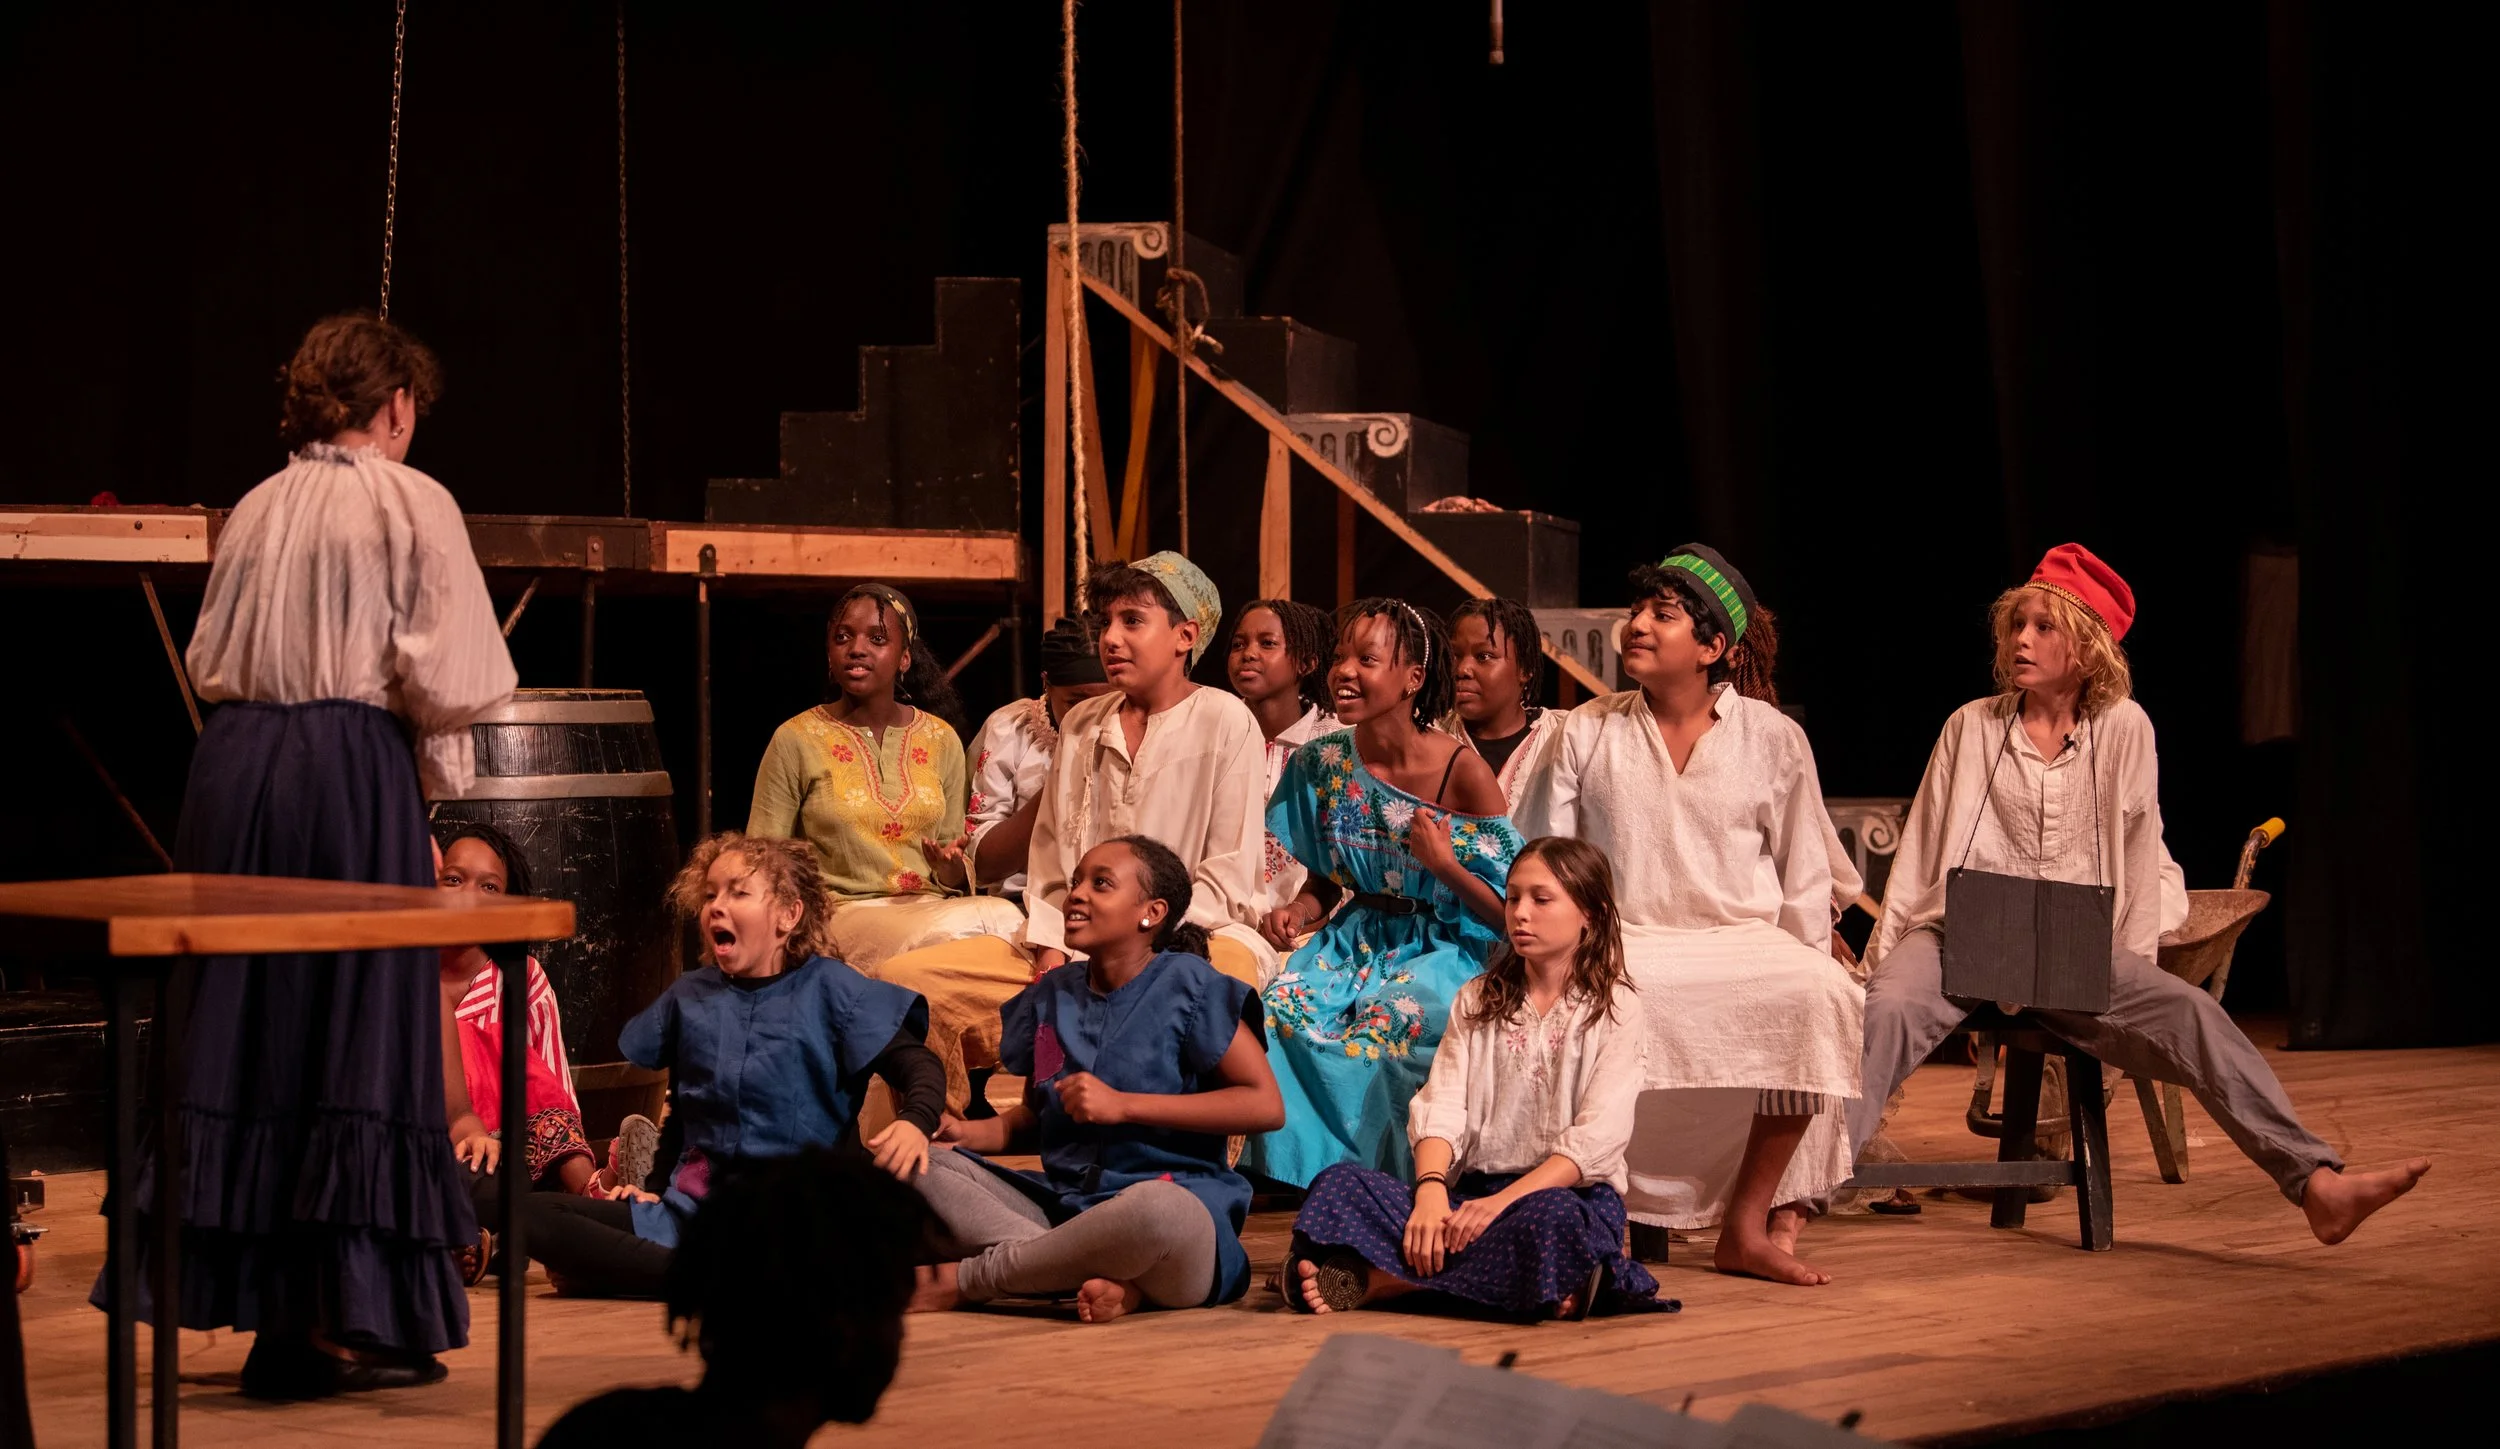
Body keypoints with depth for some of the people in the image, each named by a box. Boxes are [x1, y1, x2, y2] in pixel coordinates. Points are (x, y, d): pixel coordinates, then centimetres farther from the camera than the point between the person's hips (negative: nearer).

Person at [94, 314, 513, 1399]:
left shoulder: (256, 508, 12)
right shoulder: (410, 501, -3)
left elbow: (209, 658, 15)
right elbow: (448, 675, -9)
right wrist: (441, 768, 7)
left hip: (234, 763, 5)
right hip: (354, 767, -5)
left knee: (243, 1028, 9)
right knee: (357, 1034, -1)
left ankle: (246, 1292, 11)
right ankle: (347, 1315, -3)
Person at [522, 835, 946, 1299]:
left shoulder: (828, 988, 2)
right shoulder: (690, 996, 14)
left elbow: (920, 1068, -4)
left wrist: (914, 1122, -25)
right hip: (693, 1205, 4)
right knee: (529, 1215, -15)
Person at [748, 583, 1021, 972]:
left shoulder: (941, 739, 13)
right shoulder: (795, 740, 3)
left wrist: (952, 871, -6)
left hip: (929, 906, 4)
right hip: (843, 912, -4)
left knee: (1005, 916, -31)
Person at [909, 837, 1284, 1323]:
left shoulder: (1185, 984, -3)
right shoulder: (1053, 995, 13)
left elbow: (1266, 1105, -10)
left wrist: (1121, 1105, -12)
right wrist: (971, 1133, 1)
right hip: (1062, 1205, 6)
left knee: (1157, 1209, -42)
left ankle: (964, 1280, -19)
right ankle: (1110, 1282, -26)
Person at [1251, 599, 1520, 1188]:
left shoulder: (1463, 772, -13)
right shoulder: (1323, 763, 1)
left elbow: (1507, 911, -9)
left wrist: (1443, 863, -24)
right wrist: (1299, 911, -7)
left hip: (1447, 947, -4)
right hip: (1358, 937, 5)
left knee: (1384, 1023, -34)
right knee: (1283, 1009, -25)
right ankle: (1309, 1172, -10)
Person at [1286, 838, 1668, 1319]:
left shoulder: (1613, 1010, 3)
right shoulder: (1478, 1000, 17)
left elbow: (1597, 1139, -10)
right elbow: (1440, 1108, 2)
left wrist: (1502, 1202, -23)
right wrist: (1431, 1190, -20)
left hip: (1568, 1191, -4)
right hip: (1471, 1187, 4)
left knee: (1550, 1220, -42)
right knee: (1339, 1183, -19)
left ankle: (1376, 1282, -37)